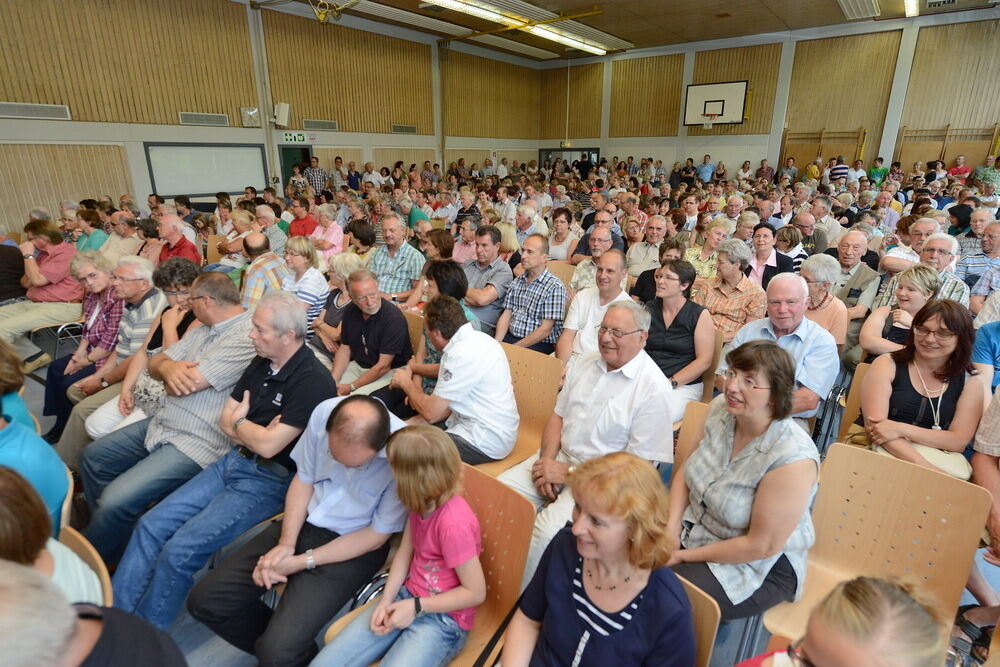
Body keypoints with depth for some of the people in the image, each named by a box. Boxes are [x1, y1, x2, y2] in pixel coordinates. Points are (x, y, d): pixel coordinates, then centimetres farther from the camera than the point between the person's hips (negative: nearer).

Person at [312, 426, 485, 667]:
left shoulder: (454, 523, -29)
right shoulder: (421, 502, -5)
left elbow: (475, 592, -20)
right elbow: (405, 552, 5)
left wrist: (416, 607, -16)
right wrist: (386, 600, -8)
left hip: (442, 617, -6)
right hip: (407, 599, 7)